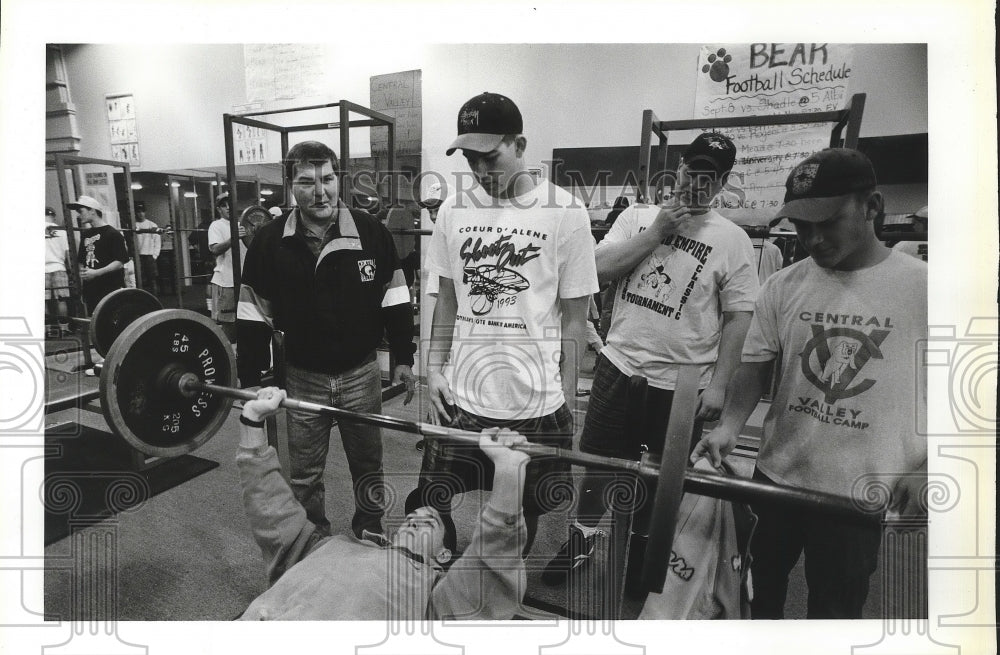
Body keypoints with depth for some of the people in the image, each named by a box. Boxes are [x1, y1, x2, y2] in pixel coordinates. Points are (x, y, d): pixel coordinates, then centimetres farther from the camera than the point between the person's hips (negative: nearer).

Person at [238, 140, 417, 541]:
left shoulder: (371, 232, -8)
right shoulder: (269, 241, -7)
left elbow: (395, 301, -1)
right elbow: (254, 314, -1)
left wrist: (403, 359, -2)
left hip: (361, 374, 0)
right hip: (302, 378, 1)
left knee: (367, 464, 17)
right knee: (304, 474, 17)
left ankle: (370, 530, 41)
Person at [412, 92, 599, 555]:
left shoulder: (564, 212, -7)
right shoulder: (453, 211, 3)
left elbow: (574, 316, -3)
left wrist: (566, 398, -3)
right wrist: (435, 366, 4)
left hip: (537, 405, -3)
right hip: (461, 396, 4)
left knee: (522, 517, 12)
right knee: (428, 508, 12)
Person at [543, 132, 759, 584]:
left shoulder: (732, 239, -3)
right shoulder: (638, 216, 5)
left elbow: (739, 318, -5)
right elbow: (601, 269, -7)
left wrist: (718, 384, -9)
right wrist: (658, 232, -12)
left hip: (680, 384, -2)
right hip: (618, 366, 2)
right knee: (597, 461, 14)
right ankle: (581, 539, 36)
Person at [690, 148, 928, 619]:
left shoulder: (921, 285, -10)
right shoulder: (782, 286, -3)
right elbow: (756, 366, -1)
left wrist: (925, 470, -11)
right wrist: (729, 425, -17)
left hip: (862, 494, -2)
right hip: (775, 477, 3)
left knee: (835, 610, 17)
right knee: (759, 593, 20)